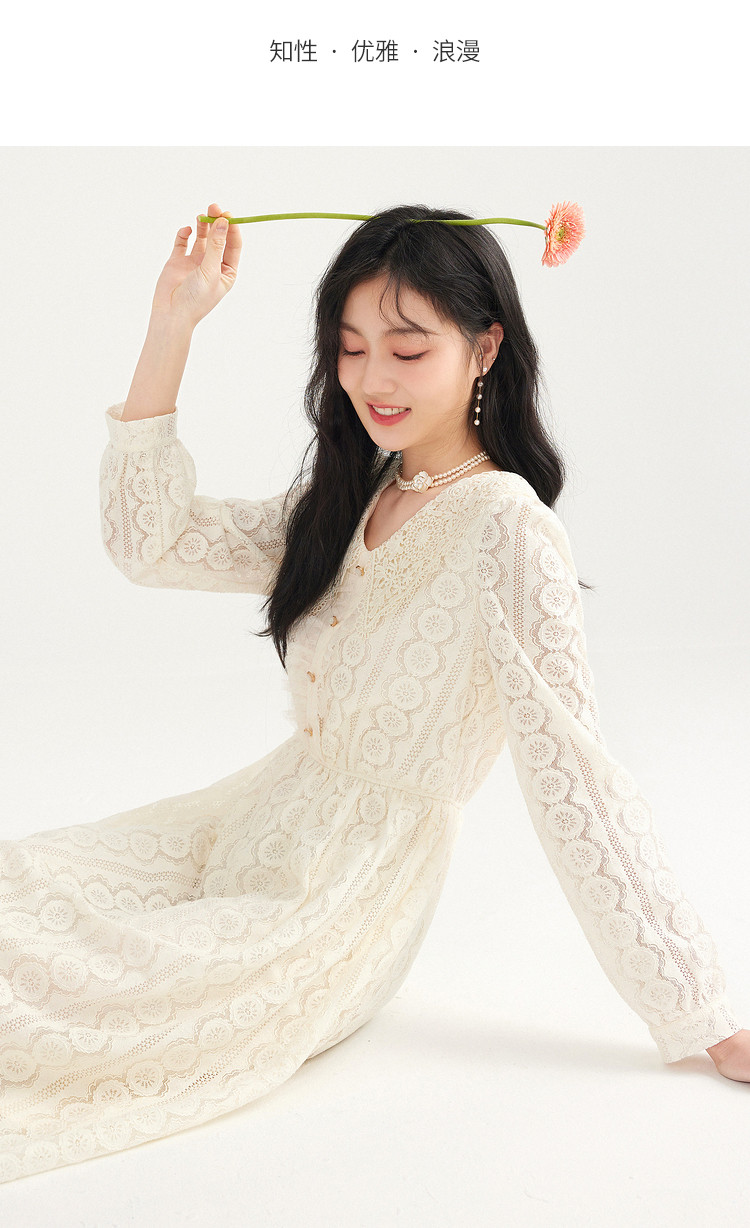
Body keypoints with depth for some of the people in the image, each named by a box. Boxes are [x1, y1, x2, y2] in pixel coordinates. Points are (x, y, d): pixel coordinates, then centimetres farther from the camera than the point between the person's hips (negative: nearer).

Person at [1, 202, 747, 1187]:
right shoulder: (349, 499, 5)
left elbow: (575, 785, -20)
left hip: (350, 900, -7)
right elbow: (149, 543, 2)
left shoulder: (506, 529, -20)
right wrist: (173, 322, -2)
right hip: (261, 821, 7)